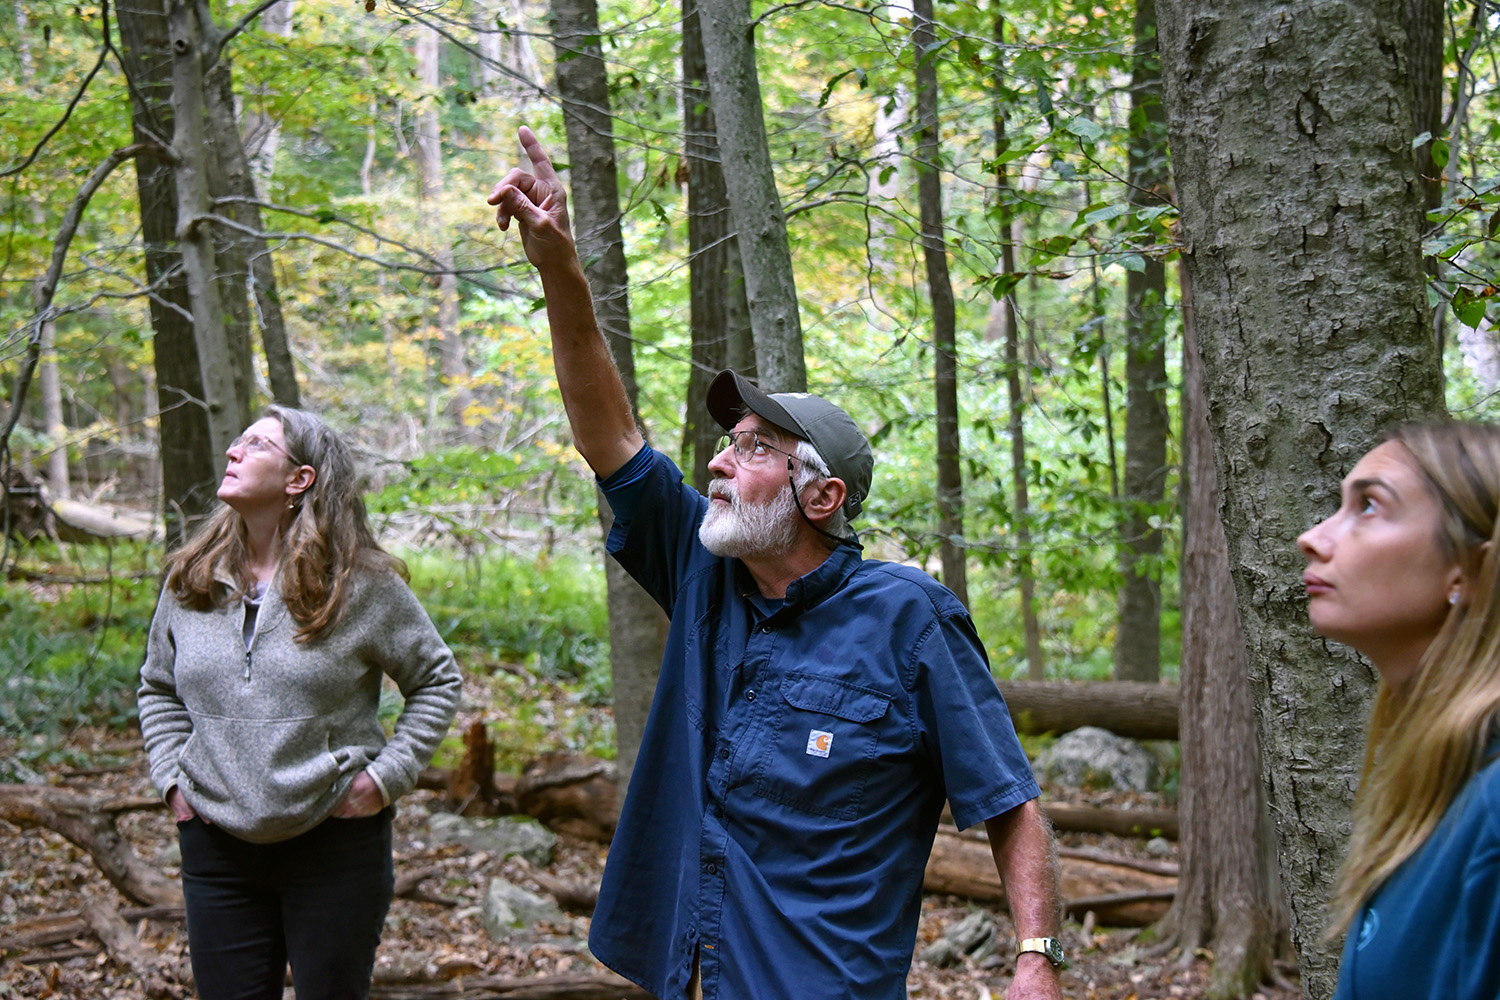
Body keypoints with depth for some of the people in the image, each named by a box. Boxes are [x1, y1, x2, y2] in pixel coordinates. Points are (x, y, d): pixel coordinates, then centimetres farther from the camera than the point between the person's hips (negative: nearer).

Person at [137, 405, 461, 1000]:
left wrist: (387, 775, -7)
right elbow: (158, 688, 20)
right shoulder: (190, 580, 5)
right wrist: (172, 777, 6)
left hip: (335, 839, -3)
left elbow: (437, 680, 2)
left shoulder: (360, 581, -6)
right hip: (216, 841, 3)